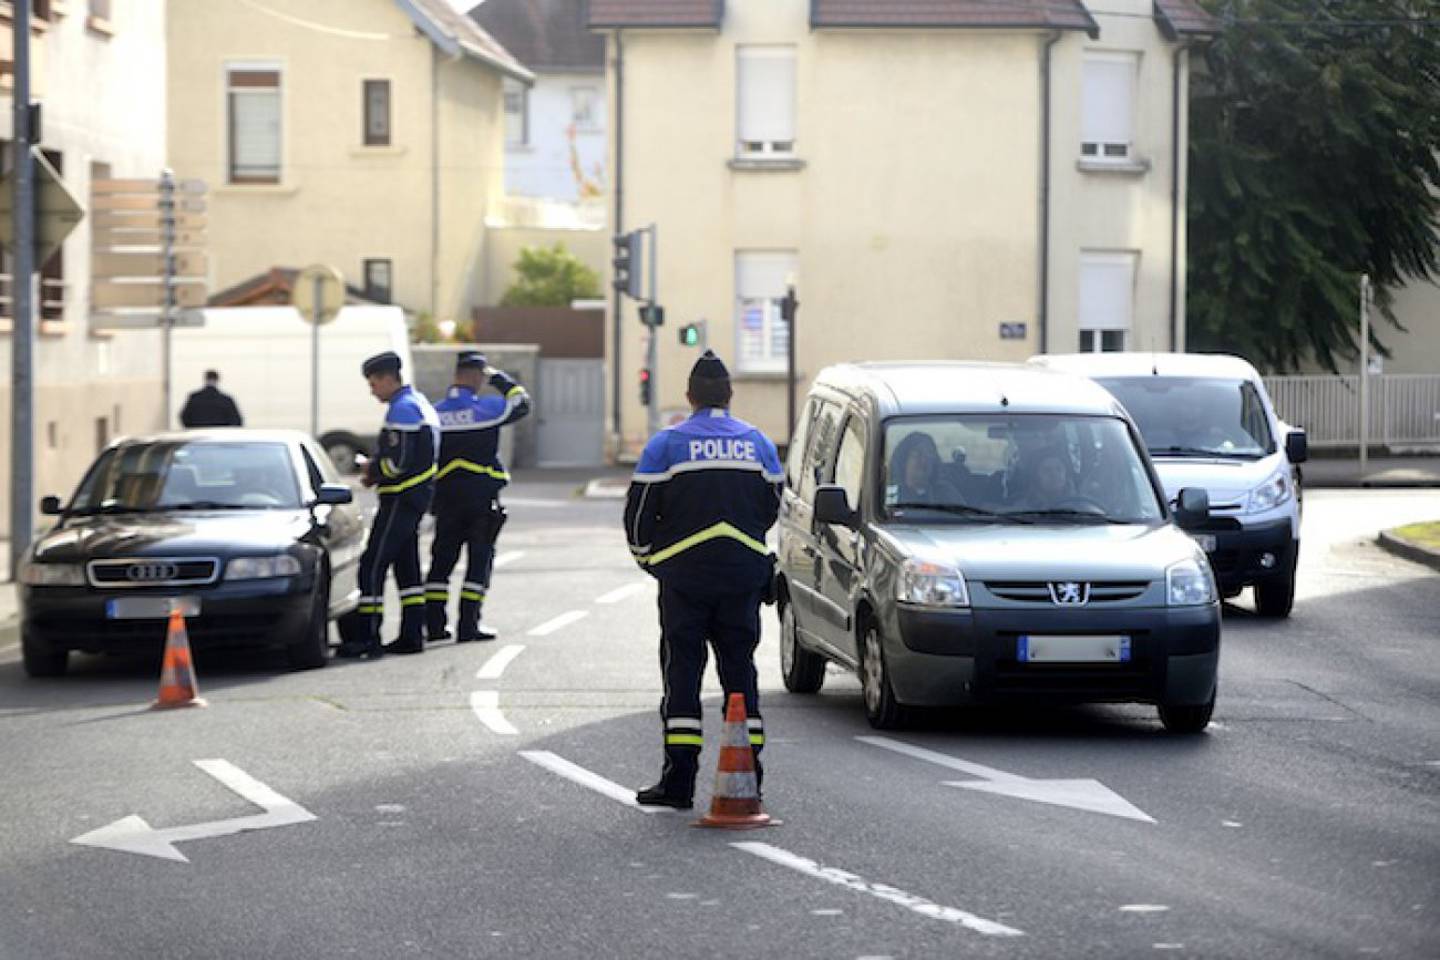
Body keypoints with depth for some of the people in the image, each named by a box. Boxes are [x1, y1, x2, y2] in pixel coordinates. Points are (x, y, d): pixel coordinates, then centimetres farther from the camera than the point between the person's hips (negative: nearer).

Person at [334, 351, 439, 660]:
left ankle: (366, 636, -10)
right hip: (418, 495, 11)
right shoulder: (419, 403, 17)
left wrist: (373, 471, -5)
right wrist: (377, 468, 10)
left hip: (401, 498, -11)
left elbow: (399, 461, -24)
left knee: (373, 564, -9)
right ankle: (411, 635, 16)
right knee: (406, 565, 15)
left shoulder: (402, 409, -16)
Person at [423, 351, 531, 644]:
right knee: (479, 558, 1)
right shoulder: (487, 408, -8)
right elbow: (521, 403, 8)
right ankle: (468, 624, -5)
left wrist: (431, 498, 13)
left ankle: (434, 622, 9)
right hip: (482, 494, -4)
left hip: (446, 495, 4)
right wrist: (499, 378, 18)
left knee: (442, 558, 10)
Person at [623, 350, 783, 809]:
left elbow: (639, 513, -3)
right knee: (740, 668, 10)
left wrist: (648, 558, 14)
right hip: (744, 575, 3)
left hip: (685, 576, -3)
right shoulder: (758, 443, 7)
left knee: (682, 669, 0)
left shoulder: (667, 444, -5)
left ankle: (679, 779, -6)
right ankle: (748, 770, 7)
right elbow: (771, 508, 15)